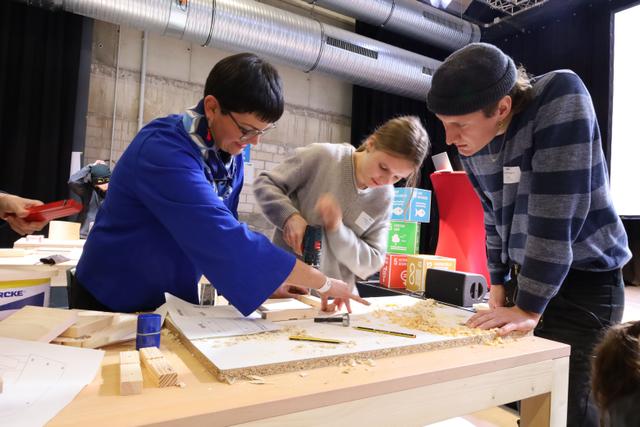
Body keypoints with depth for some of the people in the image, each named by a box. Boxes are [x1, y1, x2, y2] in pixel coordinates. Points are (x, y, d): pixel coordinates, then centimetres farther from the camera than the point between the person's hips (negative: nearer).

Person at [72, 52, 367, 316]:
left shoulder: (230, 151, -7)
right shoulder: (163, 151, -30)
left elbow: (223, 231, 0)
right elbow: (225, 238, -38)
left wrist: (268, 281, -10)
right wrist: (323, 283, -32)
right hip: (113, 301, -5)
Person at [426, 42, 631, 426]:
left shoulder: (561, 97, -22)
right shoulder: (473, 143, -3)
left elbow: (556, 214, -26)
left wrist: (529, 308, -22)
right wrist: (499, 283, 11)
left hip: (584, 282, -5)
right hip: (524, 280, 6)